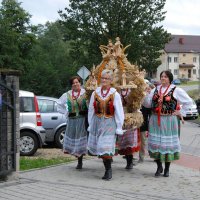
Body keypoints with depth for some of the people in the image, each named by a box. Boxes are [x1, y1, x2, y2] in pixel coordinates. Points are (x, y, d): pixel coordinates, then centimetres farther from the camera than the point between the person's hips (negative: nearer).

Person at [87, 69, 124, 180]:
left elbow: (119, 112, -3)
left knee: (106, 148, -10)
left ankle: (108, 170, 0)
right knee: (98, 146, 6)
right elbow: (91, 110, 11)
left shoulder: (115, 94, -5)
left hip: (109, 123, -4)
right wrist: (90, 125, 12)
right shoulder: (95, 93, 5)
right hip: (97, 121, 4)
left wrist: (119, 127, -4)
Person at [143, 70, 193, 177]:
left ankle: (167, 168, 16)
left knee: (168, 143, 2)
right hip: (155, 120, 4)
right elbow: (147, 104, 8)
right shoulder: (155, 90, 10)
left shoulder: (176, 90, -2)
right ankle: (159, 167, 20)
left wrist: (180, 112, -3)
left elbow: (189, 101, 1)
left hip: (168, 121, -4)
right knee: (155, 143, 5)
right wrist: (146, 94, -8)